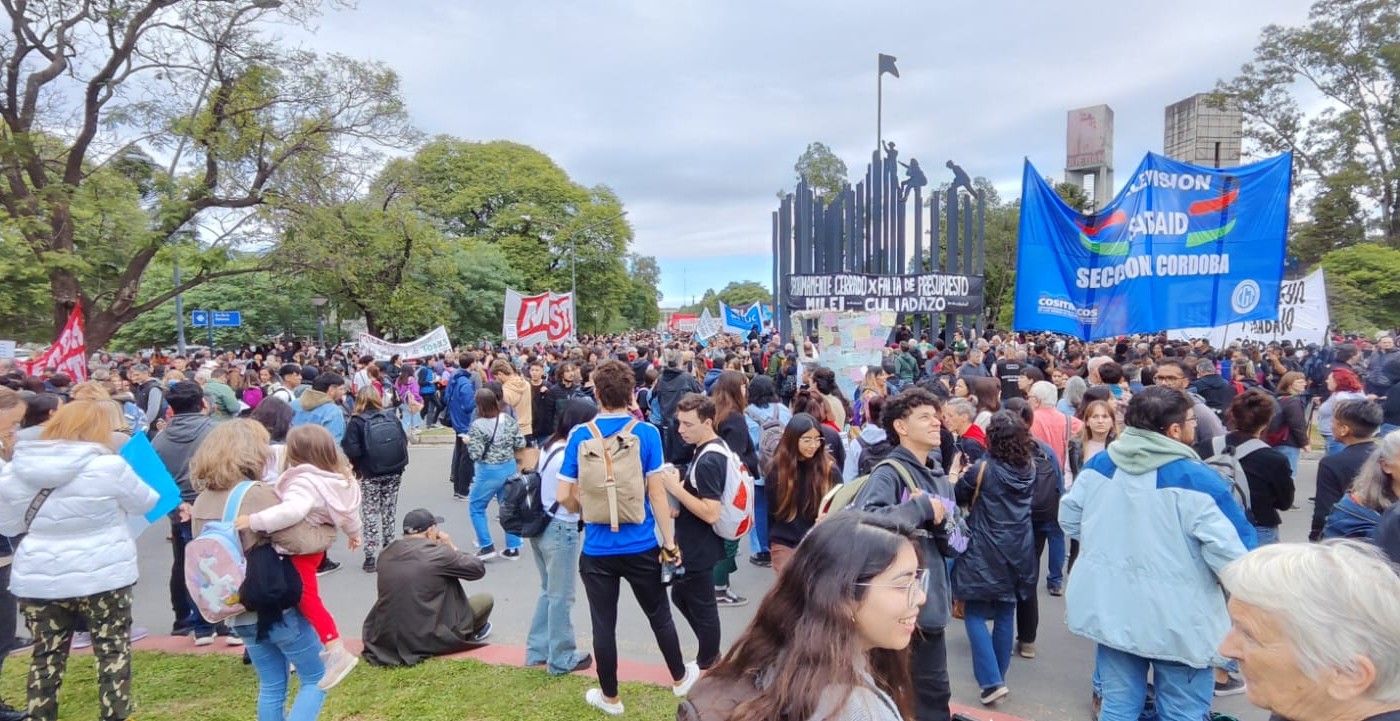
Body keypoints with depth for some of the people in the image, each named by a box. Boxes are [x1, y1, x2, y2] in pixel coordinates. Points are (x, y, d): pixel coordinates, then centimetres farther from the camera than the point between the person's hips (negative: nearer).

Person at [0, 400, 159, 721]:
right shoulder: (108, 466, -15)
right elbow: (145, 502, 1)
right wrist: (157, 495, 22)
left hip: (38, 579, 4)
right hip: (102, 576, -3)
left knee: (46, 657, 15)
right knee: (114, 651, 8)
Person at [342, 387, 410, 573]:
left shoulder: (356, 421, -7)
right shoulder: (390, 416, 3)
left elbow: (351, 450, -14)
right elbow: (404, 440, 3)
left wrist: (358, 468, 3)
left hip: (370, 475, -3)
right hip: (394, 472, 3)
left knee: (370, 515, 7)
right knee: (389, 513, 14)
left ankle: (370, 558, 6)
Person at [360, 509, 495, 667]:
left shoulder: (386, 553, 2)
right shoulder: (439, 552, -16)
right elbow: (479, 569, -4)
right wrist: (451, 547, 9)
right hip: (428, 639, -7)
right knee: (486, 599, 13)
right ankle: (474, 633, 37)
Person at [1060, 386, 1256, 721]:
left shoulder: (1098, 465, -2)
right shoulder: (1197, 480, -19)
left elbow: (1069, 519, 9)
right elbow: (1234, 553, -19)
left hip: (1111, 608, 5)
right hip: (1176, 619, -5)